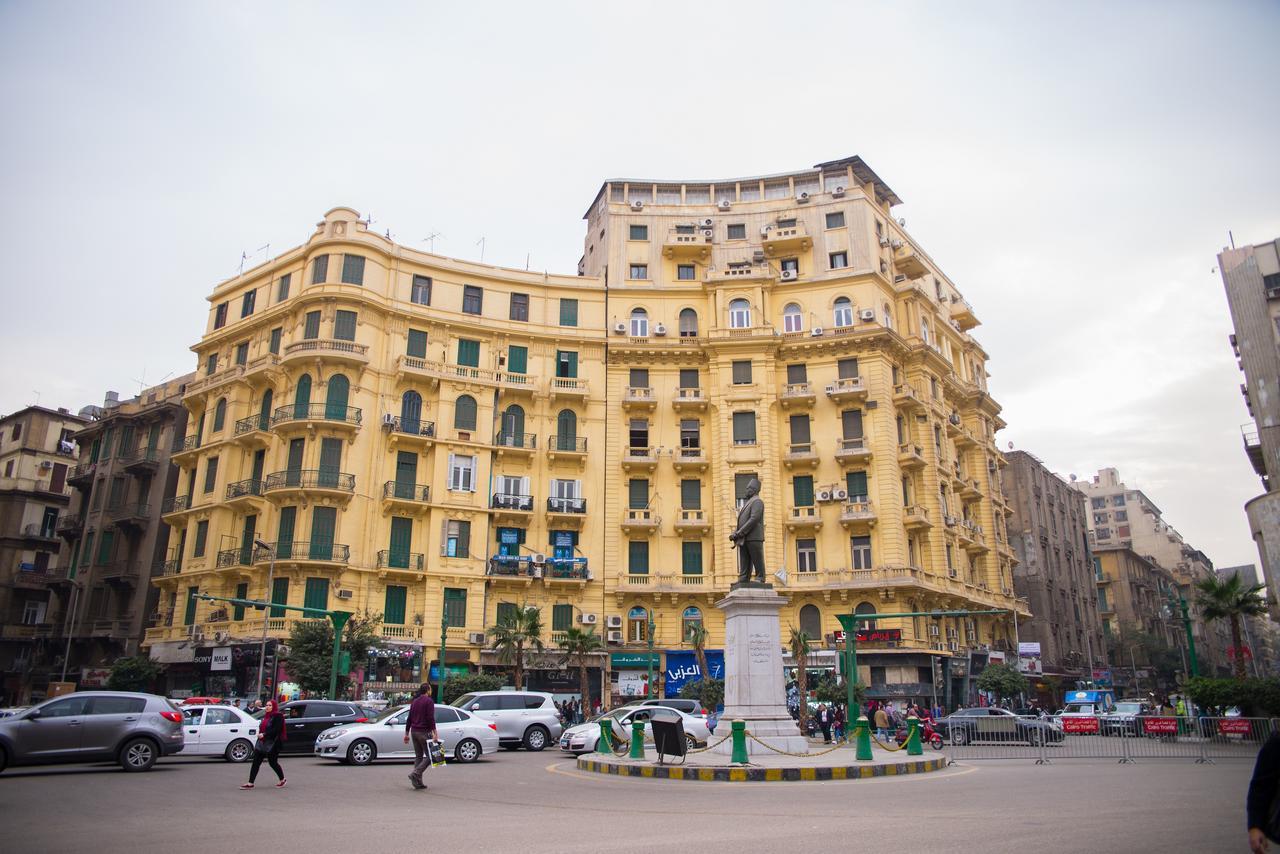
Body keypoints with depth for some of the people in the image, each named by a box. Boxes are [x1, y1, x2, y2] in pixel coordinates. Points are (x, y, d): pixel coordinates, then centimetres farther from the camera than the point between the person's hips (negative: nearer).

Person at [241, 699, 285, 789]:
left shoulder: (278, 716, -11)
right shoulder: (266, 716, 16)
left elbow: (276, 730, -19)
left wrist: (264, 734, -22)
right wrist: (260, 733, 5)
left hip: (272, 743, -8)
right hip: (262, 742, 8)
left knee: (273, 763, 2)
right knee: (256, 762, 1)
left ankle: (282, 780, 20)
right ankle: (250, 783, 3)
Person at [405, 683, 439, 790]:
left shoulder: (414, 701, 14)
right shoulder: (429, 701, -9)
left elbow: (409, 718, 16)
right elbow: (430, 718, -17)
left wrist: (406, 734, 20)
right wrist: (434, 733, -17)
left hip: (414, 732, 8)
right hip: (424, 732, -8)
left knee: (418, 756, 12)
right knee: (429, 756, -1)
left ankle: (418, 782, 8)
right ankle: (415, 774, -16)